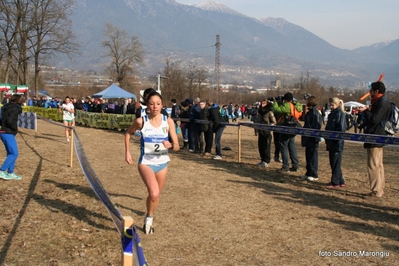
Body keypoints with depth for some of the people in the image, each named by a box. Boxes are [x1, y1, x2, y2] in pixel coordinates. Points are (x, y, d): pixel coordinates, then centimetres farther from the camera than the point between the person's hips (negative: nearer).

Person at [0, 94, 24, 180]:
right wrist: (15, 128, -11)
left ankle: (10, 173, 19)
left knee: (11, 153, 15)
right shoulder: (15, 108, -13)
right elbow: (10, 121, -24)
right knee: (14, 153, -6)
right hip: (8, 134, -9)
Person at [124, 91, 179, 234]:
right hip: (146, 162, -3)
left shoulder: (168, 121, -9)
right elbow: (128, 133, 8)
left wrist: (170, 145, -30)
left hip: (162, 162, 3)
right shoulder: (141, 121, -12)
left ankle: (149, 218, 46)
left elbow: (177, 146, -8)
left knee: (156, 195, 18)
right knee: (154, 193, -24)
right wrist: (127, 152, 4)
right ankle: (149, 217, 5)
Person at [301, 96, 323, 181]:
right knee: (308, 155, 15)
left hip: (313, 138, -10)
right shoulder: (310, 112, 13)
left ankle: (314, 175, 6)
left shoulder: (315, 113, -16)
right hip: (308, 138, 10)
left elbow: (315, 126, -21)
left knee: (313, 156, -2)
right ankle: (309, 173, 24)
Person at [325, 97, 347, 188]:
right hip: (331, 142, 9)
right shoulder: (331, 114, 16)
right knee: (333, 163, 12)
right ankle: (340, 181, 20)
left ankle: (335, 183, 3)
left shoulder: (340, 114, -9)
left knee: (335, 163, -3)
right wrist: (327, 140, 11)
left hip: (337, 143, -9)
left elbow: (341, 128, -16)